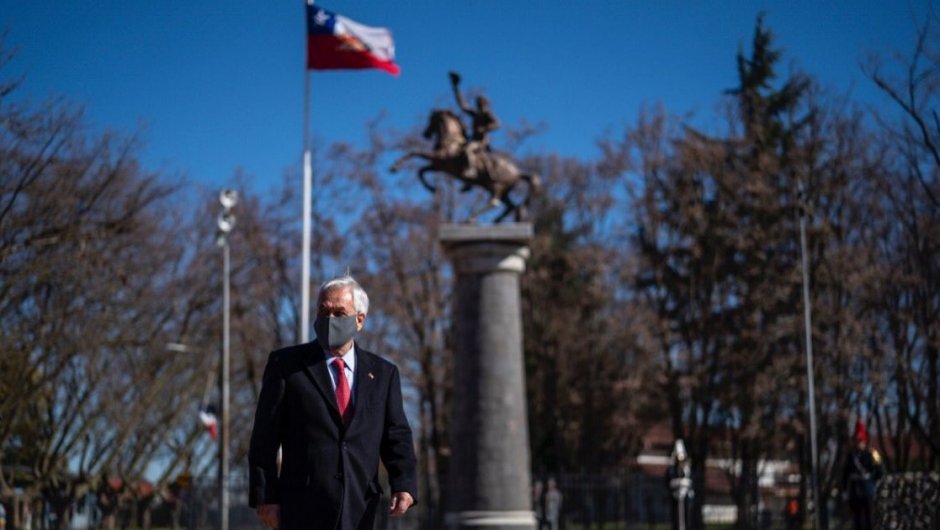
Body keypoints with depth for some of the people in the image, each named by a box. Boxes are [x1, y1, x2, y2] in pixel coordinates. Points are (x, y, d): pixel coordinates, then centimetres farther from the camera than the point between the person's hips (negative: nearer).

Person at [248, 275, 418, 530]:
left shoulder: (383, 373, 11)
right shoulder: (286, 364, 3)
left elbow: (396, 435, 9)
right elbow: (265, 437, 1)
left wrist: (404, 484, -9)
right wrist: (264, 497, -6)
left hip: (359, 509, 3)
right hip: (305, 508, -3)